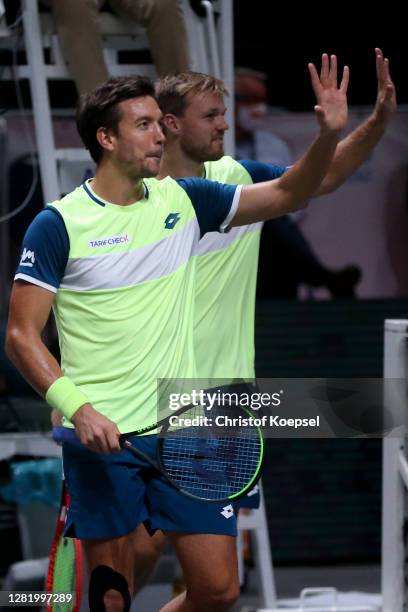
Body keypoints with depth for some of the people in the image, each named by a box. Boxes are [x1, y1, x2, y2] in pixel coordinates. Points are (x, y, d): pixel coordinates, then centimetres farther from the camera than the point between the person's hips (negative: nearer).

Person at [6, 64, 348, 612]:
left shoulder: (182, 201, 7)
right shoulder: (58, 225, -6)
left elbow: (287, 196, 13)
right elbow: (21, 335, -7)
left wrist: (329, 134, -5)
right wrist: (77, 408, -20)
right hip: (100, 439, -4)